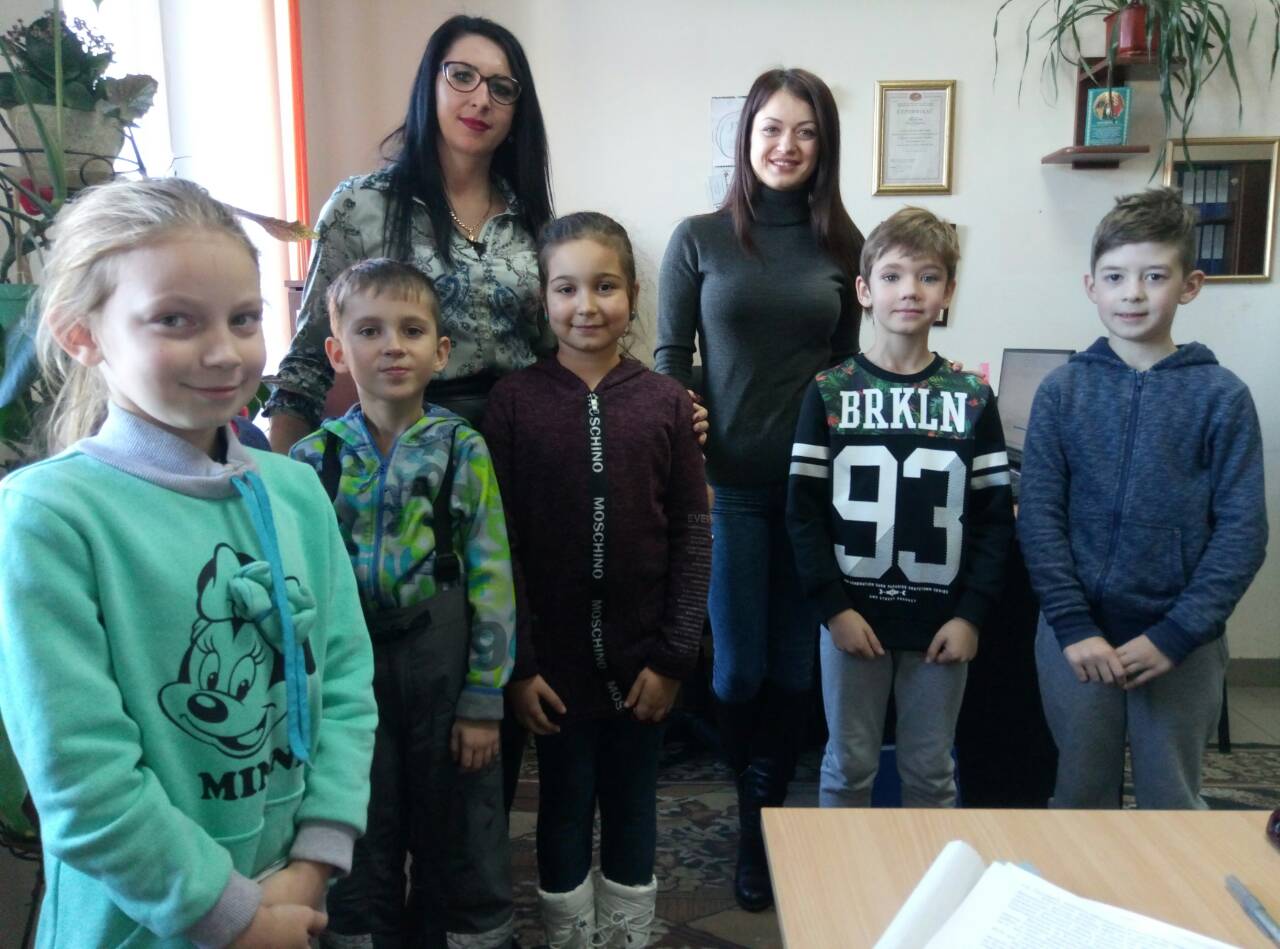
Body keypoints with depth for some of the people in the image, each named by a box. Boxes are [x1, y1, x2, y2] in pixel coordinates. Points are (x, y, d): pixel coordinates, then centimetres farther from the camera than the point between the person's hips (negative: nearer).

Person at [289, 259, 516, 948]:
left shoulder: (463, 449, -6)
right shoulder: (314, 459, -3)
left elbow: (492, 579, -8)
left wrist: (484, 699, -9)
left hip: (445, 667, -1)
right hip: (349, 669, 1)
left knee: (459, 838, 15)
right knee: (361, 848, 17)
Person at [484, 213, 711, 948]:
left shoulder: (665, 401, -3)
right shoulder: (515, 400, -6)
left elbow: (693, 532, -3)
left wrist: (675, 655, -6)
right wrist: (517, 663, -8)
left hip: (642, 656, 1)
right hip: (555, 656, -1)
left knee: (633, 808, 17)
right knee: (564, 808, 15)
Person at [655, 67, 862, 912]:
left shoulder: (842, 244, 6)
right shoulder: (699, 238, 1)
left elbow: (853, 364, 10)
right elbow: (670, 360, 2)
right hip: (730, 483, -2)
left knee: (796, 661, 9)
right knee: (739, 662, 6)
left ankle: (763, 823, 29)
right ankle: (756, 810, 32)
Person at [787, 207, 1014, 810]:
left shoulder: (973, 398, 1)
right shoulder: (830, 392, -2)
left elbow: (995, 516, 1)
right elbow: (804, 510, -4)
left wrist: (972, 612, -6)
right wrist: (834, 606, -11)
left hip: (941, 620, 1)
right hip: (853, 613, -1)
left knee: (931, 772, 14)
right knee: (849, 767, 12)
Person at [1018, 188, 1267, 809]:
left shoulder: (1221, 396, -3)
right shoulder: (1062, 390, -1)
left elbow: (1241, 531, -5)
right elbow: (1039, 516, -4)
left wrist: (1175, 635, -12)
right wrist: (1073, 625, -11)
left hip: (1182, 645, 0)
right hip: (1075, 634, 1)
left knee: (1171, 800, 14)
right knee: (1081, 793, 15)